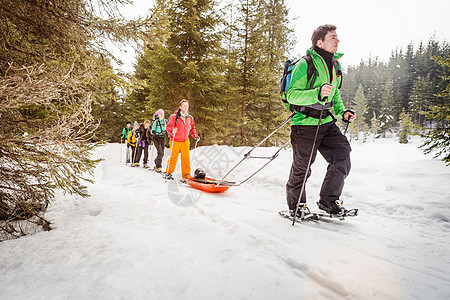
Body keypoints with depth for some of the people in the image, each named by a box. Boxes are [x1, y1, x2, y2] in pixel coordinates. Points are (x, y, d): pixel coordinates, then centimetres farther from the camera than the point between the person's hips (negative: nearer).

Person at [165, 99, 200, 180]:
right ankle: (168, 173, 21)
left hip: (185, 141, 4)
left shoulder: (190, 118, 6)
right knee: (173, 157, 3)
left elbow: (192, 128, 18)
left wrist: (195, 136, 5)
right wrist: (172, 131, -28)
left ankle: (186, 174, 6)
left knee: (186, 157, -1)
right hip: (175, 141, -3)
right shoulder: (174, 116, -8)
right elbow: (168, 127, -8)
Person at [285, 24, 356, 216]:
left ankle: (328, 201, 10)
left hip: (327, 122, 7)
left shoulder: (334, 65, 14)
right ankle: (295, 206, 24)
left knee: (342, 154, -6)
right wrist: (318, 94, -32)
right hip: (305, 123, -7)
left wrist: (342, 112, 9)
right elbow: (292, 95, -18)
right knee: (302, 166, 3)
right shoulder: (305, 64, -12)